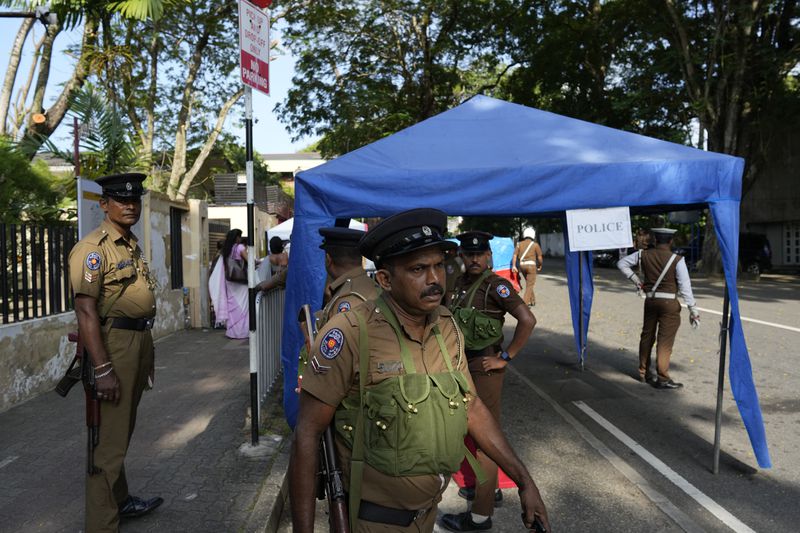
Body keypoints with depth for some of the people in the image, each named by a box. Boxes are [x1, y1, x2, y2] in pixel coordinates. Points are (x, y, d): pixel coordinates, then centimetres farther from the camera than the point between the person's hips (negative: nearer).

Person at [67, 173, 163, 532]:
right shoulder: (93, 248, -14)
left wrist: (147, 351, 21)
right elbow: (86, 311, -21)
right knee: (110, 439, -4)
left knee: (123, 430, 21)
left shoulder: (132, 245, 14)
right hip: (114, 343, -9)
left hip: (139, 340, 9)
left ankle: (120, 501, 36)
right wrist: (102, 370, -25)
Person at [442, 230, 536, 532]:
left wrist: (506, 358, -20)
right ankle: (490, 488, 40)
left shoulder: (495, 285, -17)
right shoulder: (460, 283, 4)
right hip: (465, 363, 8)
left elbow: (528, 320, -26)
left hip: (485, 366, -8)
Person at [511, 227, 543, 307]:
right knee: (529, 285, -3)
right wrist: (540, 266, 18)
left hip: (522, 265, 5)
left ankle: (532, 300, 29)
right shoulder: (535, 244, 2)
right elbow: (539, 257, 1)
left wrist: (513, 266, -7)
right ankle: (524, 303, -13)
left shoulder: (519, 244, 10)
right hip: (531, 265, -5)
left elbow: (515, 255, -2)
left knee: (529, 283, 22)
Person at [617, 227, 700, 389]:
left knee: (647, 336, 16)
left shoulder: (643, 255, 0)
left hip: (650, 301, 4)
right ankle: (662, 378, 2)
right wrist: (693, 309, -5)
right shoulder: (677, 260, -11)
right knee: (665, 341, -1)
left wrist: (636, 280, 11)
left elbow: (622, 263, 10)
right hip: (669, 303, -4)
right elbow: (685, 286, -11)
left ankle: (643, 373, 27)